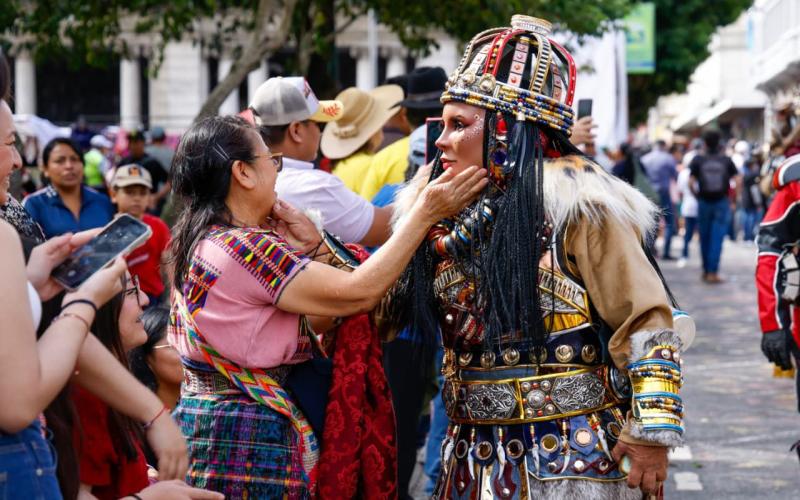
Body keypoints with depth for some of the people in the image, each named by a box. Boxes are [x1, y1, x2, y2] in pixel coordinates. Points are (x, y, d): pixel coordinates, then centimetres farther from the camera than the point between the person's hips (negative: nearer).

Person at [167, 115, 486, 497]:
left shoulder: (201, 243, 10)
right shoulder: (244, 248, -20)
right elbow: (358, 293, -24)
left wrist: (313, 248, -1)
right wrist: (426, 213, -20)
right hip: (249, 437, -10)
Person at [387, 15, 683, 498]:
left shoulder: (574, 205, -12)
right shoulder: (445, 212, 7)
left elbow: (645, 321, -12)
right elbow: (385, 307, 14)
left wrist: (652, 434, -16)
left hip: (573, 459, -6)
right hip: (474, 458, 6)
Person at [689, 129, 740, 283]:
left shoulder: (698, 160, -2)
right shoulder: (726, 160, 1)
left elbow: (691, 182, -7)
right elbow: (737, 181, -4)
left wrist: (696, 195, 9)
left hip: (704, 202, 0)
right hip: (722, 202, 0)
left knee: (704, 237, 12)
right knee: (717, 238, -2)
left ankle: (706, 270, 20)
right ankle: (713, 272, -9)